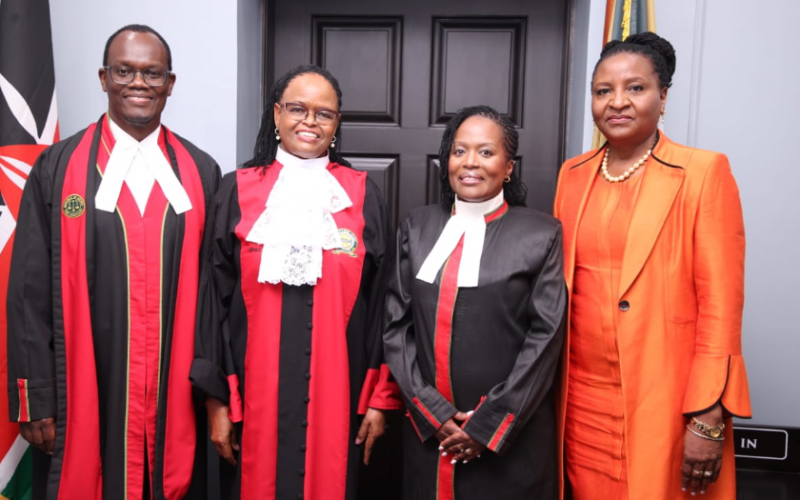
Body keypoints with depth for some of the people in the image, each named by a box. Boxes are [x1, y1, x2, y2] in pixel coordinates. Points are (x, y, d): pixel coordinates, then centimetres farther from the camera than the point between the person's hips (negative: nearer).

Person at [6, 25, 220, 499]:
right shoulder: (57, 169, -1)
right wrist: (35, 401, -2)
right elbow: (30, 295, -1)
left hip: (175, 397, 1)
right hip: (85, 397, -1)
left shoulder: (202, 173, 3)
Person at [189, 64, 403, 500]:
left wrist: (381, 397, 1)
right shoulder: (238, 191, 0)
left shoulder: (361, 195, 2)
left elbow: (379, 301, 3)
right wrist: (216, 399, -1)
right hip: (256, 391, 0)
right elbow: (216, 299, 1)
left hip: (336, 393, 1)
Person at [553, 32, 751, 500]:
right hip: (583, 399, 4)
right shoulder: (573, 174, 6)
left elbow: (721, 303, -10)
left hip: (665, 402, -4)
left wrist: (708, 418, -13)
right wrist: (552, 386, 11)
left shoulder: (704, 172, -8)